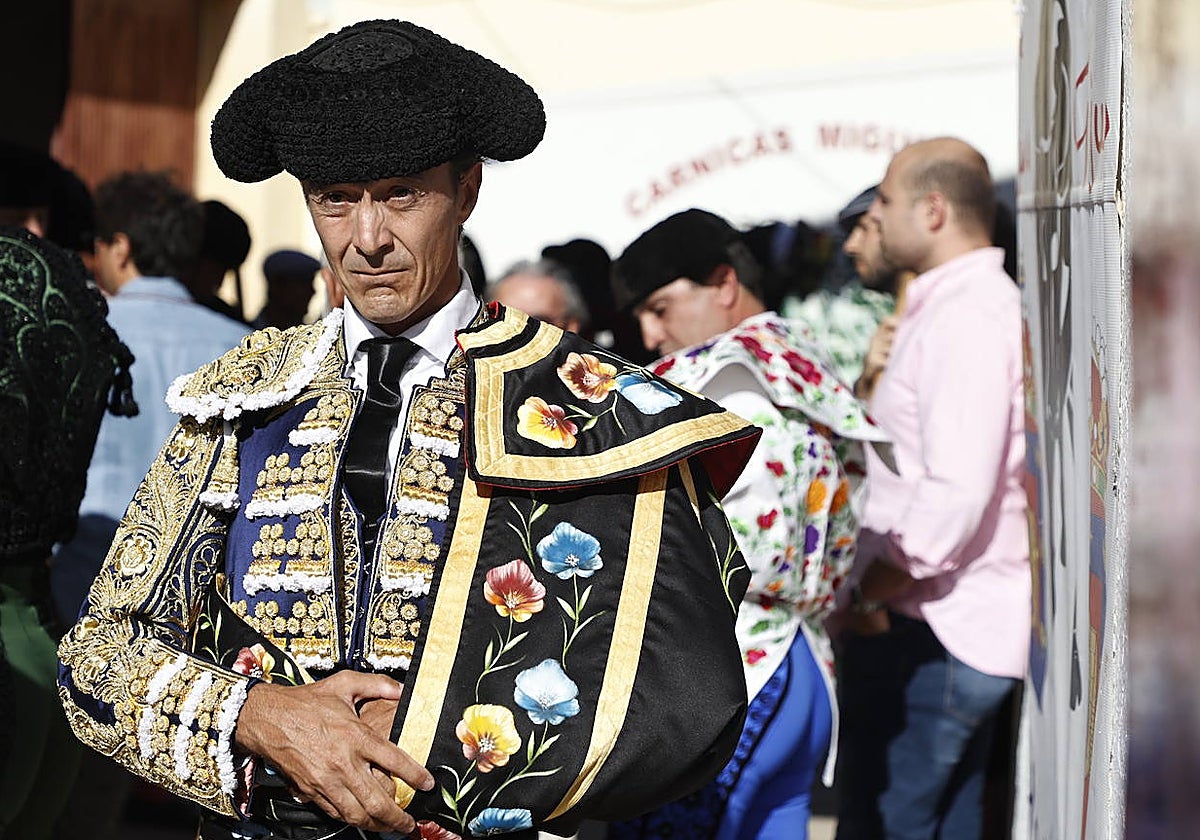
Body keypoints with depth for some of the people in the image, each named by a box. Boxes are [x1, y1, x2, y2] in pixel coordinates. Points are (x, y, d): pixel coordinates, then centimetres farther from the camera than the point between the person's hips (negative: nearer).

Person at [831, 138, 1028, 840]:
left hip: (930, 636, -10)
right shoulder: (985, 303, 17)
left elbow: (956, 494, -24)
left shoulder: (963, 315, -16)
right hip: (956, 628, 10)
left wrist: (872, 591, -15)